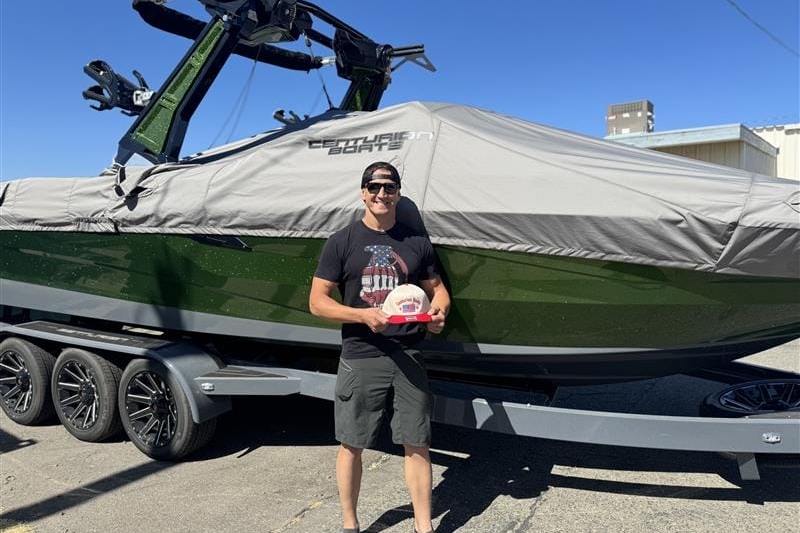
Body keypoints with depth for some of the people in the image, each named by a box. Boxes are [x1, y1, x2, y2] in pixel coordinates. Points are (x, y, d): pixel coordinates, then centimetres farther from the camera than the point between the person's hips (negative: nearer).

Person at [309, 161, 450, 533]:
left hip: (408, 356, 2)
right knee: (351, 444, 9)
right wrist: (363, 314, -17)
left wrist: (438, 313, -8)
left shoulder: (417, 242, 8)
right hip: (360, 358, -2)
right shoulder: (342, 242, 0)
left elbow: (437, 289, 15)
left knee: (417, 444, 7)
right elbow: (317, 301, -2)